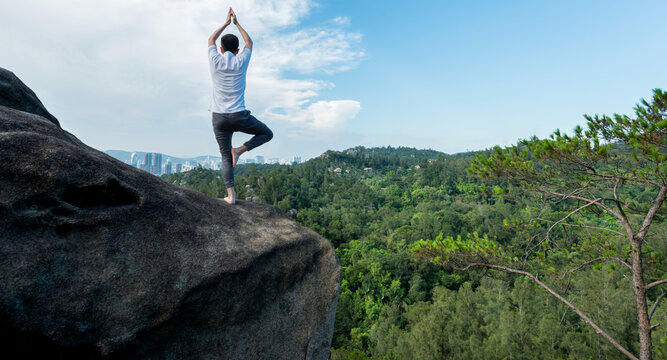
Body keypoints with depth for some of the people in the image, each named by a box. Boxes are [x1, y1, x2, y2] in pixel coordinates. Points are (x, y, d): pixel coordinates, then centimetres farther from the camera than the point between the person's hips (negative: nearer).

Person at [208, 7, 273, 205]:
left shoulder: (215, 60, 5)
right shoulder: (241, 61, 3)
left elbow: (211, 40, 27)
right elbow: (250, 42, 24)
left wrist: (226, 23, 33)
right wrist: (236, 23, 33)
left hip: (219, 118, 2)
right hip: (239, 116, -2)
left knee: (225, 157, 9)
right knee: (266, 133, 19)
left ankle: (231, 195, 2)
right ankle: (240, 150, -1)